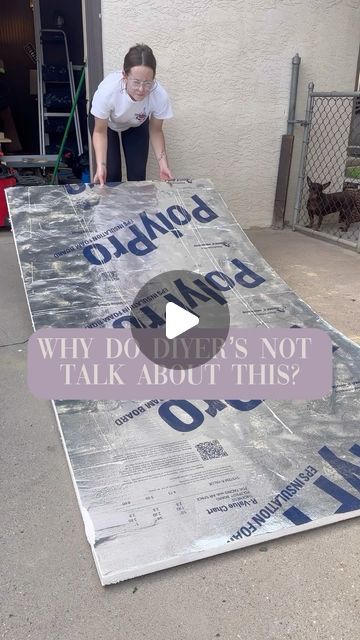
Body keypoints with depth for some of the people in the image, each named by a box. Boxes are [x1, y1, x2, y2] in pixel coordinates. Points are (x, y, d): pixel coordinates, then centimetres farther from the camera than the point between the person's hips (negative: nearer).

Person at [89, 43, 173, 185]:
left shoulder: (160, 96, -36)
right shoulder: (107, 90, -41)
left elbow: (155, 131, -16)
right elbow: (100, 132, -25)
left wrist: (162, 163, -28)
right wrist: (100, 165, -38)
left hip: (136, 125, 2)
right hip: (106, 122, -2)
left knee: (137, 174, -2)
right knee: (111, 175, -8)